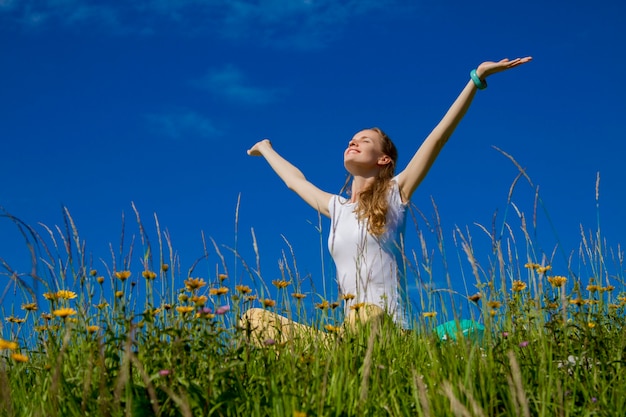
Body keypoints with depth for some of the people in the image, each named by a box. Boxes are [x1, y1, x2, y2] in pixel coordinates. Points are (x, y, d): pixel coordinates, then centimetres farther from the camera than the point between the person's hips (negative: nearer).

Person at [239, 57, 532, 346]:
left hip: (384, 327, -5)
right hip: (351, 330, 5)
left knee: (366, 315, -41)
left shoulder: (394, 194, 6)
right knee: (255, 318, -11)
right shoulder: (337, 207, 20)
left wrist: (477, 77, -7)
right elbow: (295, 180, 39)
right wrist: (266, 149, 56)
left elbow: (438, 136, -2)